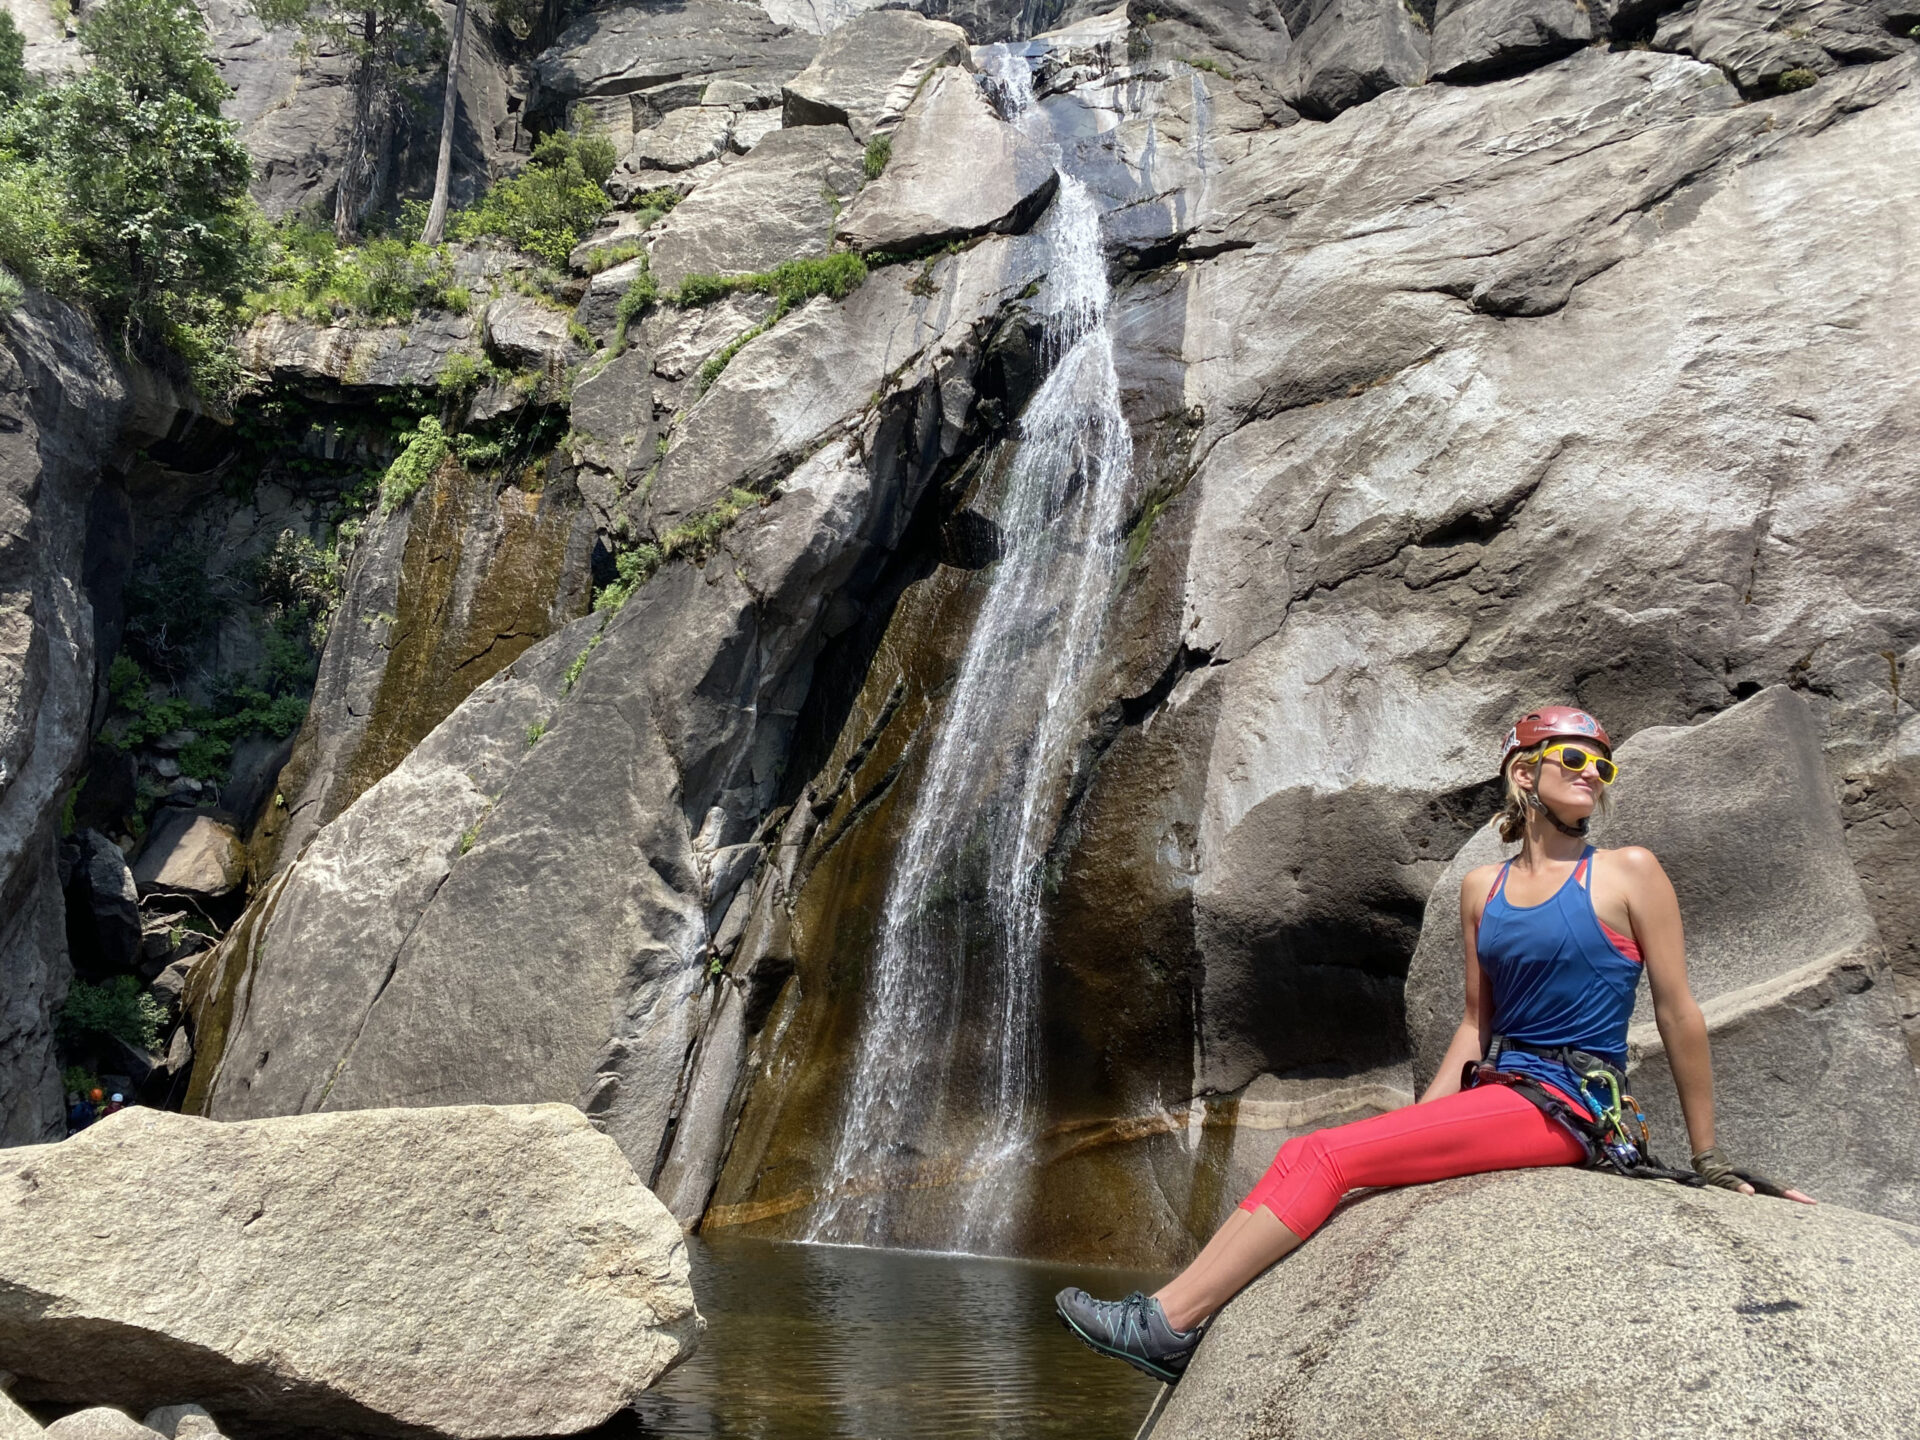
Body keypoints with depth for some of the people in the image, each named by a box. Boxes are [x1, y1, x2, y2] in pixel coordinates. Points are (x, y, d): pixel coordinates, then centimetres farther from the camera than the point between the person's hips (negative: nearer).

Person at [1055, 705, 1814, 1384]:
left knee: (1329, 1158, -19)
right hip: (1492, 1092, 6)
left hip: (1567, 1106, -6)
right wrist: (1422, 1120, 6)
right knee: (1302, 1154, -12)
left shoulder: (1629, 873, -3)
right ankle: (1174, 1318, -15)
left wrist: (1709, 1161, 0)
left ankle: (1169, 1322, -20)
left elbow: (1679, 1015, -1)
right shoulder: (1482, 887, 12)